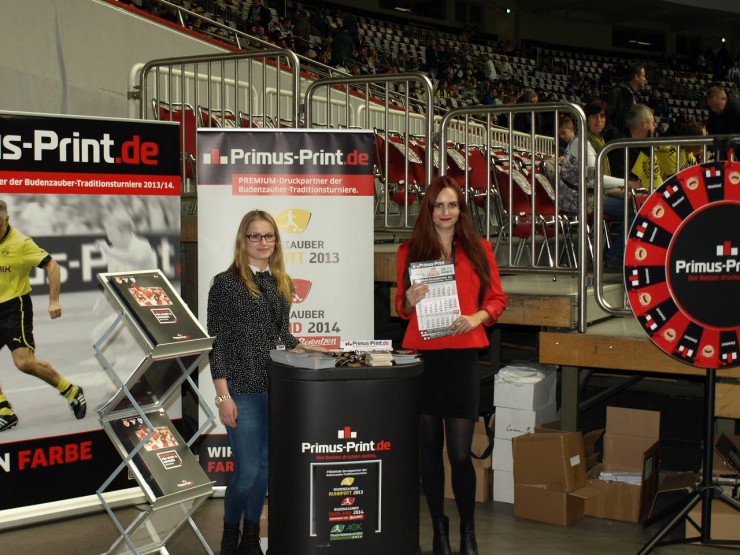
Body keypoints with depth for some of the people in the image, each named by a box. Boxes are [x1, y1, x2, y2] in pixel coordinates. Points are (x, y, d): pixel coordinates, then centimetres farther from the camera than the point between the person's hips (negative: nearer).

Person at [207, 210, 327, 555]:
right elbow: (217, 343, -9)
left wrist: (303, 348, 3)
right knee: (247, 471, -3)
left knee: (266, 467, 12)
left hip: (278, 388, 6)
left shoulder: (282, 284, 12)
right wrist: (223, 395, -14)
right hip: (243, 390, -5)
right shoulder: (226, 283, -6)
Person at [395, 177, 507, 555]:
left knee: (460, 452, -5)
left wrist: (477, 318, -10)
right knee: (429, 447, 6)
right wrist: (410, 300, -9)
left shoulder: (479, 250, 7)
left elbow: (497, 299, 9)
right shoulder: (410, 251, 8)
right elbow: (401, 307, 13)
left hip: (462, 357, -1)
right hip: (422, 356, 1)